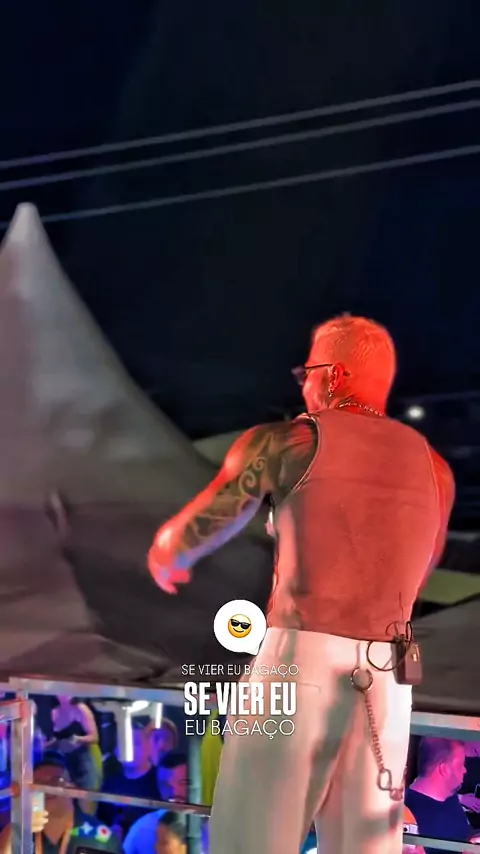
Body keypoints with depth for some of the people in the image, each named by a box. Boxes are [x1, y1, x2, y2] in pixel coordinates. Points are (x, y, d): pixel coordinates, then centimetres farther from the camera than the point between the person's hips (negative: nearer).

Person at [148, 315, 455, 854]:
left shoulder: (284, 442, -1)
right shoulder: (434, 468, 12)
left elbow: (182, 540, 6)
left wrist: (163, 561, 28)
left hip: (301, 664, -5)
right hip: (386, 681, 5)